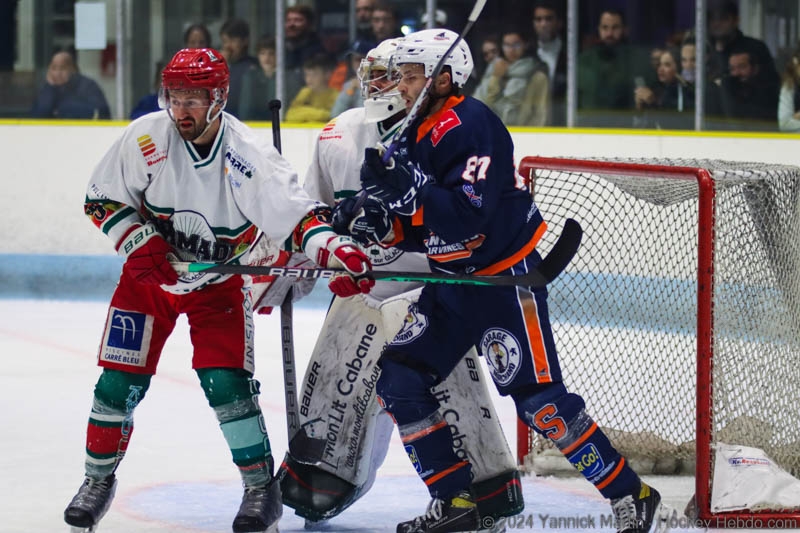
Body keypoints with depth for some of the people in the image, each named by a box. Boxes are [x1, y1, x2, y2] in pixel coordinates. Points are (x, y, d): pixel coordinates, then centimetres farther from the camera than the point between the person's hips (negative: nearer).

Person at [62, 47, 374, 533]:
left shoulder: (248, 155, -23)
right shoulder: (147, 137, -16)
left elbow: (297, 214, -29)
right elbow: (103, 198, -5)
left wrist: (337, 253, -47)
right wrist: (141, 243, -19)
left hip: (220, 281, -2)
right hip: (150, 272, 2)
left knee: (227, 384, -14)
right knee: (120, 382, -2)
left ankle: (262, 487, 2)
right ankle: (99, 480, 18)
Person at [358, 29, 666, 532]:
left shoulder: (470, 127, -21)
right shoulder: (415, 135, 7)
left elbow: (468, 218, -31)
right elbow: (418, 229, 12)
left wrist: (410, 191, -37)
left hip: (505, 278, -9)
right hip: (453, 282, 9)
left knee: (538, 399, -11)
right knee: (400, 379, 2)